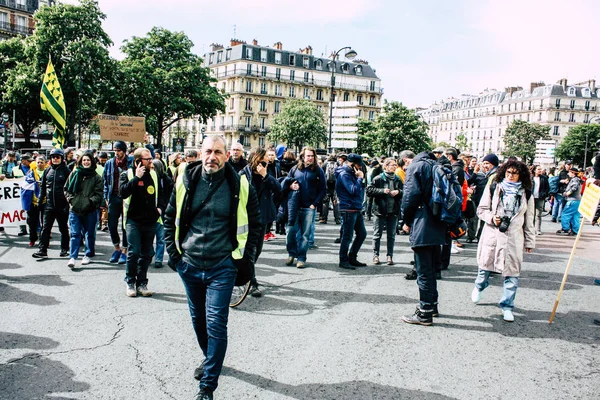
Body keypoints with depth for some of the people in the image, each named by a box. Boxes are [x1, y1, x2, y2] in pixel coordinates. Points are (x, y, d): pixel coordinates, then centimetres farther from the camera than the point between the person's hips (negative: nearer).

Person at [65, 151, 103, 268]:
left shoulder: (96, 177, 3)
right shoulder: (74, 174, 10)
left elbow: (99, 193, -1)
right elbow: (66, 189, 14)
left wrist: (91, 201, -15)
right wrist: (70, 198, -1)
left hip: (90, 210, -1)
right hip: (75, 209, 1)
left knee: (89, 234, 9)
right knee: (75, 234, -1)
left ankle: (88, 255, 23)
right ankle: (73, 257, -1)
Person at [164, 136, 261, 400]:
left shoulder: (240, 186, -8)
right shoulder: (186, 182, -1)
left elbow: (255, 224, 2)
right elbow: (170, 218, 10)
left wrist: (245, 257, -1)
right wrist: (173, 251, 5)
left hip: (221, 267, -3)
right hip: (189, 265, 4)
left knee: (216, 325, -4)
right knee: (198, 319, 19)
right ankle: (210, 359, 43)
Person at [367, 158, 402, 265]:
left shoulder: (398, 180, 8)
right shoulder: (378, 179, -3)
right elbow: (369, 191, -9)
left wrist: (398, 192, -7)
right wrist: (382, 191, -17)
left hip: (393, 211, 3)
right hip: (380, 210, -3)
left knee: (391, 235, 8)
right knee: (377, 234, 4)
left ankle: (390, 256, 16)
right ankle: (376, 255, 16)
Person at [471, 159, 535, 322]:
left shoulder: (526, 194, 7)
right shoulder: (493, 188, 4)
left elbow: (528, 221, 11)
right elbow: (481, 209, 6)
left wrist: (529, 242, 11)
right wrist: (491, 218, -14)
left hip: (513, 238, 1)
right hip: (492, 235, 0)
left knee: (512, 273, -1)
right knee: (485, 265, 9)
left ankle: (507, 306, 13)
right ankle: (479, 287, 42)